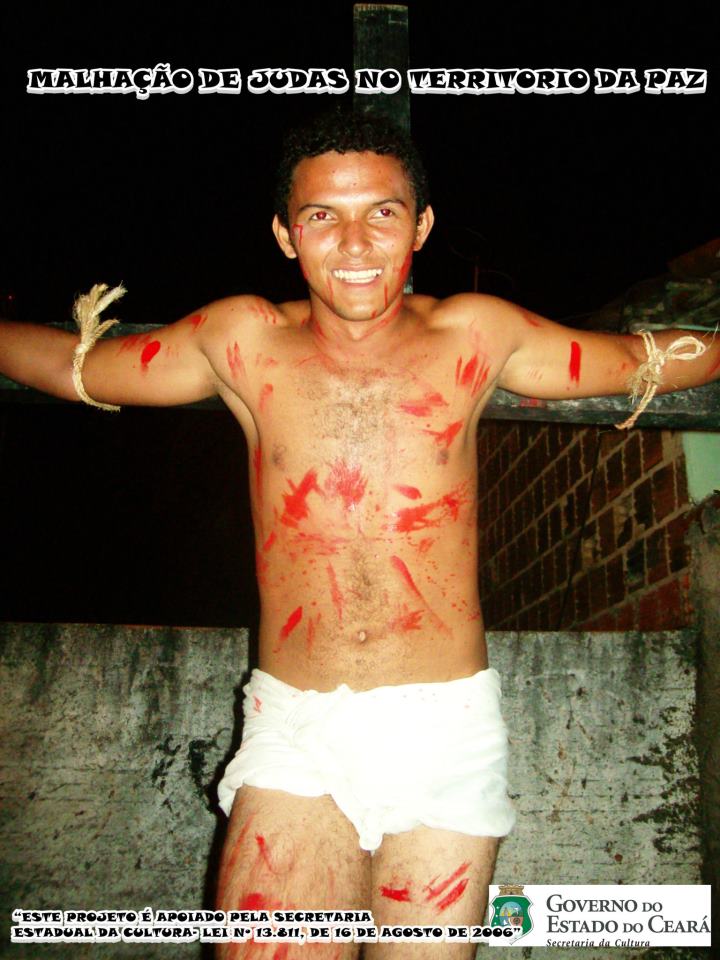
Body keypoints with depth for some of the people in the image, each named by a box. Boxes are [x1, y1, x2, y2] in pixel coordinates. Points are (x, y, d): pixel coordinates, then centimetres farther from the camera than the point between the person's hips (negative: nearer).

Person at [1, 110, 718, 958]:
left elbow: (642, 359, 17)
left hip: (447, 729, 1)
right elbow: (72, 365, 17)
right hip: (295, 733, 0)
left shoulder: (475, 335, 4)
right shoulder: (244, 340, 5)